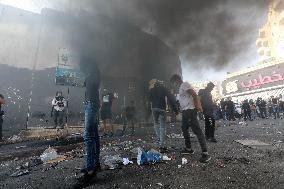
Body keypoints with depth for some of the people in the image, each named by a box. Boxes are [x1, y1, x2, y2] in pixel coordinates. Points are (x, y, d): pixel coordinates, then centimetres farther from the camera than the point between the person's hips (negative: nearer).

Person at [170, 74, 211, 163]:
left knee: (197, 130, -11)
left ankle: (205, 153, -7)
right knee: (184, 129, 17)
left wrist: (197, 106, -20)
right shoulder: (180, 88, 21)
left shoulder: (185, 84, -8)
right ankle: (188, 149, 27)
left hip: (190, 110, -11)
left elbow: (194, 95, -16)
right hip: (185, 111, 11)